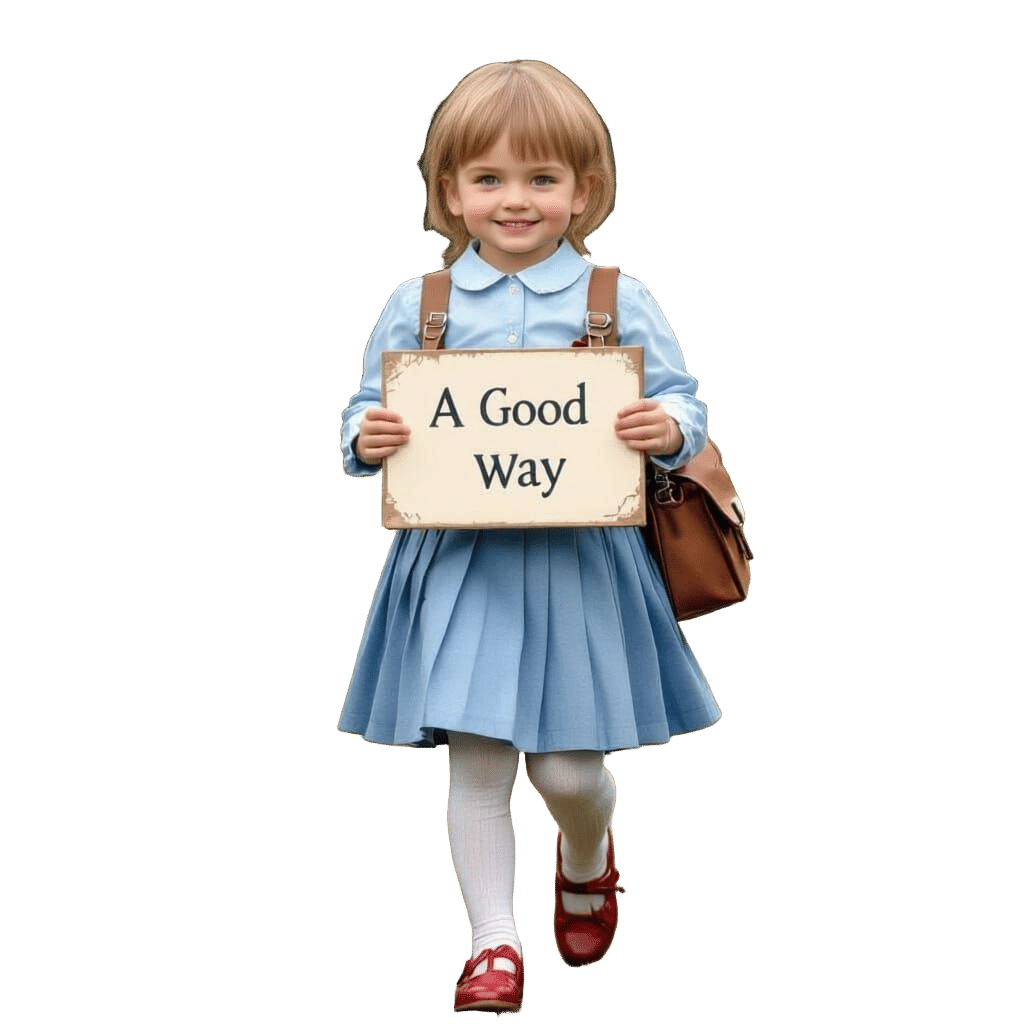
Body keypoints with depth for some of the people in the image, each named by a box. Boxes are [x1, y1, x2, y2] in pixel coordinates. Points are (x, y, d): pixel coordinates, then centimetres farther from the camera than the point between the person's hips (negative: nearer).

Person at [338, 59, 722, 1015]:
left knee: (568, 771, 4)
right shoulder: (415, 307, 4)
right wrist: (366, 438, -12)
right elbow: (366, 412, 10)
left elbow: (681, 403, 3)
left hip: (581, 559, -1)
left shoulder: (622, 303, 0)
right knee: (476, 763, 0)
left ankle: (586, 861, 38)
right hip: (460, 565, 1)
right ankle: (494, 944, 12)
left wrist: (670, 429, -19)